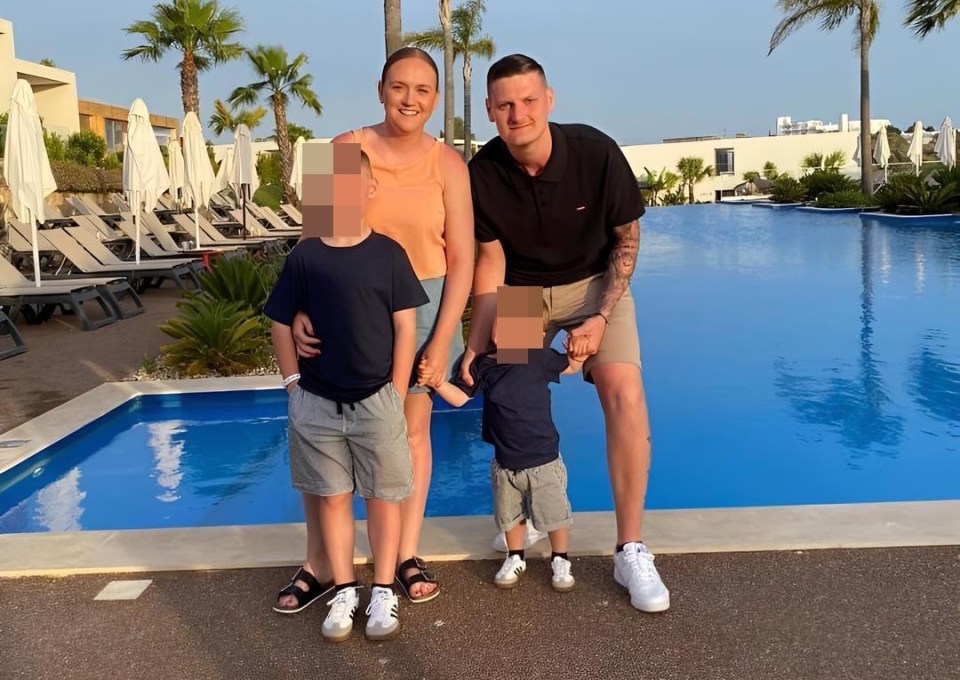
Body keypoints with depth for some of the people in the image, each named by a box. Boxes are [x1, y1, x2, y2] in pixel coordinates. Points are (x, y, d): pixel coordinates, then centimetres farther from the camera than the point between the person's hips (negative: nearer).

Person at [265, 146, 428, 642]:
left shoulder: (388, 253, -4)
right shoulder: (304, 256, -1)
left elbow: (405, 327, -3)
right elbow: (281, 324, 6)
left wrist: (396, 394, -5)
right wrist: (294, 383, 1)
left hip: (376, 401, -1)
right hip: (316, 404, 2)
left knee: (383, 496, 7)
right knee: (332, 498, 11)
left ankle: (383, 592, 20)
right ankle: (343, 590, 24)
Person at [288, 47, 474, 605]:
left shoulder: (448, 164, -4)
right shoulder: (345, 151, -4)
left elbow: (461, 259, -4)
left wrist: (441, 342, -9)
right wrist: (302, 308, -20)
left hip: (424, 304, 1)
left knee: (413, 427, 10)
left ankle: (408, 555, 24)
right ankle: (321, 561, 17)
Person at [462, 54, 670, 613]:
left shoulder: (596, 152, -23)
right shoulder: (483, 173, -17)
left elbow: (628, 237, -10)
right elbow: (491, 258, -6)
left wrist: (602, 317, -19)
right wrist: (479, 343, -14)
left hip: (595, 282, -2)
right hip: (522, 291, 2)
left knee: (624, 393, -20)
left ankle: (632, 551, -9)